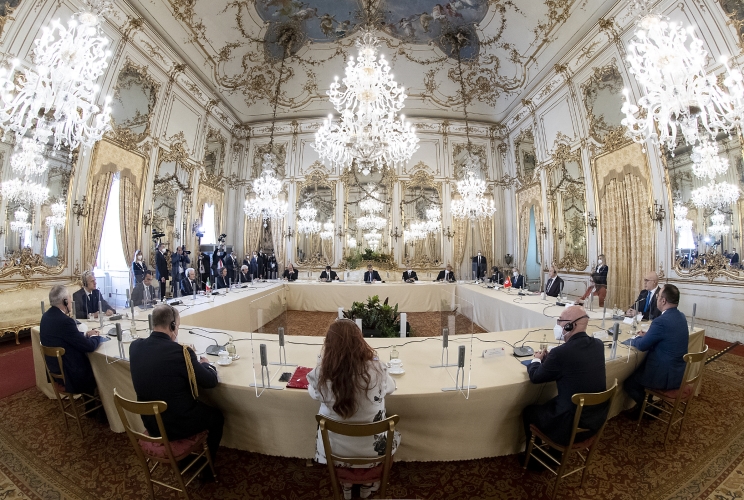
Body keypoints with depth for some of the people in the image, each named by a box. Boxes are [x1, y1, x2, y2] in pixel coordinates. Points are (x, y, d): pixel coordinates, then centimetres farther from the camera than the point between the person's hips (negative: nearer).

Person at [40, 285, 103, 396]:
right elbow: (89, 346, -23)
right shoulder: (64, 321, -29)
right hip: (71, 374, -8)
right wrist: (96, 336, -4)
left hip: (55, 368, 8)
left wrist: (85, 334, 6)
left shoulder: (46, 316, -1)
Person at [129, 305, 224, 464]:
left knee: (202, 406, 33)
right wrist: (205, 364, 4)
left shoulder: (135, 346, -10)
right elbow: (211, 381, -15)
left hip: (150, 423, 6)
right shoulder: (180, 352, -28)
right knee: (217, 415, 23)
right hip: (177, 425, -6)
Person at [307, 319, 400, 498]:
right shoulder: (377, 369, -27)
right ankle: (368, 484, 47)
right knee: (394, 435, 34)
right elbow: (391, 388, -4)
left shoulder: (321, 374, -25)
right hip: (372, 449, 0)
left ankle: (346, 485, 47)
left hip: (335, 449, 1)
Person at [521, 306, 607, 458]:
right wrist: (548, 358, 9)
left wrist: (537, 360, 8)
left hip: (571, 426, -7)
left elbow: (535, 377, -11)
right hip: (597, 419, 7)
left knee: (528, 411, 17)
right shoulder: (598, 345, -5)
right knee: (545, 405, 29)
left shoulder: (561, 352, -27)